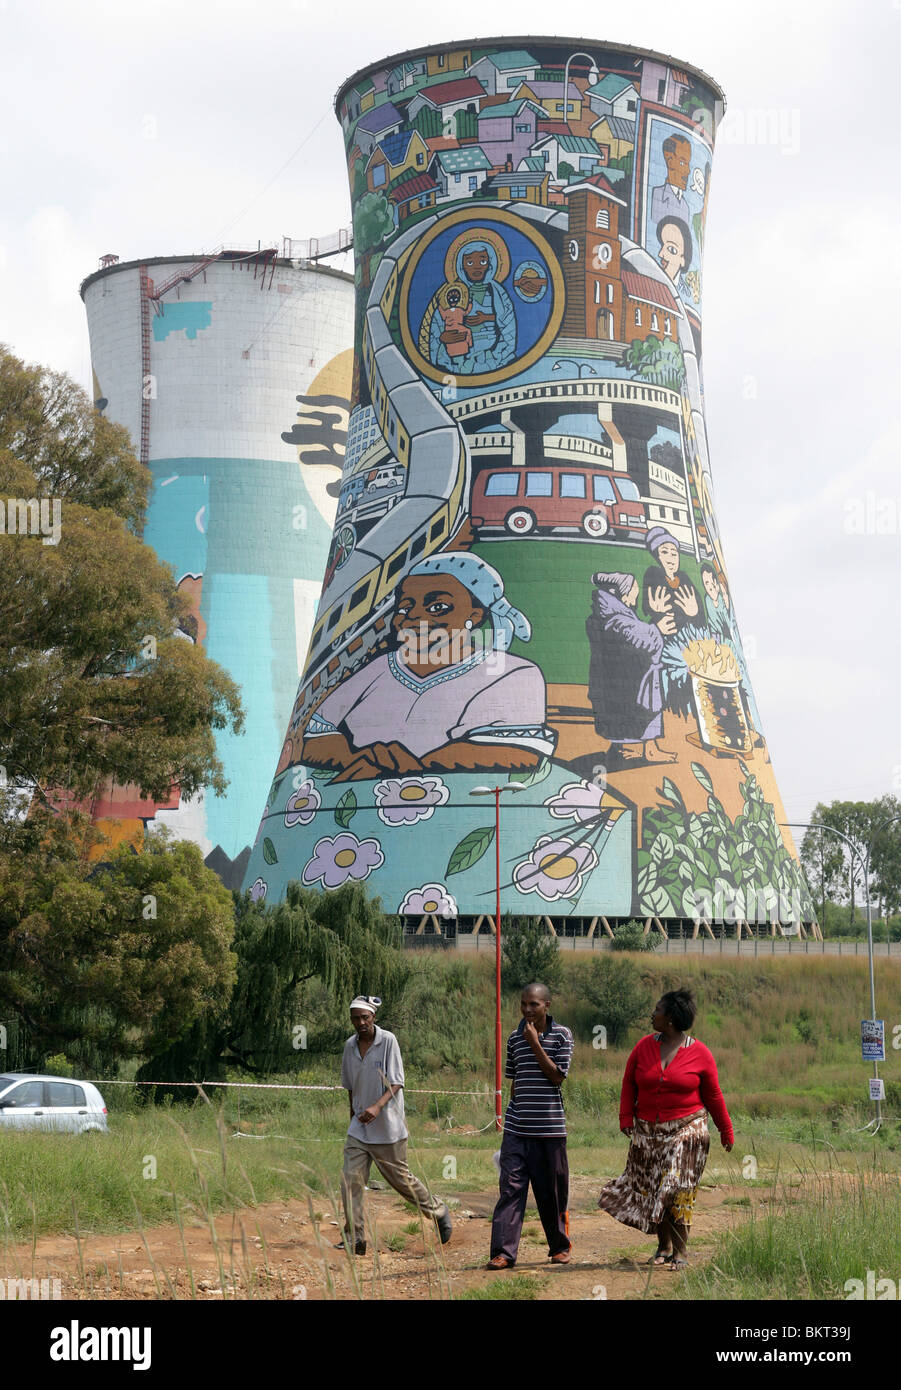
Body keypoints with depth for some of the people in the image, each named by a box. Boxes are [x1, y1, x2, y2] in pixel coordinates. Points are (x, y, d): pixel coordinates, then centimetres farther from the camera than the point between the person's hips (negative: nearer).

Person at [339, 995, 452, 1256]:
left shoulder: (388, 1041, -11)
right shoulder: (350, 1046, 6)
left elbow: (396, 1082, -15)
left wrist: (377, 1106, -29)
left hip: (387, 1126, -5)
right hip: (359, 1127, 5)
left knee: (400, 1178, 5)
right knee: (351, 1179, -7)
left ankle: (438, 1212, 27)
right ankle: (354, 1237, -4)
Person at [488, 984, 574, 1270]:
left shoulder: (561, 1035, -1)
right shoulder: (515, 1038, 9)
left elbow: (557, 1076, -9)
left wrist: (535, 1044, -13)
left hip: (550, 1127, -2)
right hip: (517, 1128, 2)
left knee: (553, 1191, 7)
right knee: (511, 1187, -7)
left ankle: (560, 1246, 23)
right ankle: (504, 1252, -10)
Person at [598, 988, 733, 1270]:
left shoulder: (699, 1054, -3)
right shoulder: (644, 1047, 5)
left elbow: (713, 1096, 4)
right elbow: (629, 1084, 10)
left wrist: (726, 1132, 9)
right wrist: (626, 1118, -2)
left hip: (686, 1130, -4)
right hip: (647, 1131, 4)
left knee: (678, 1190, -10)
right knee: (650, 1188, 5)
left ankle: (679, 1252, -5)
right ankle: (663, 1246, 19)